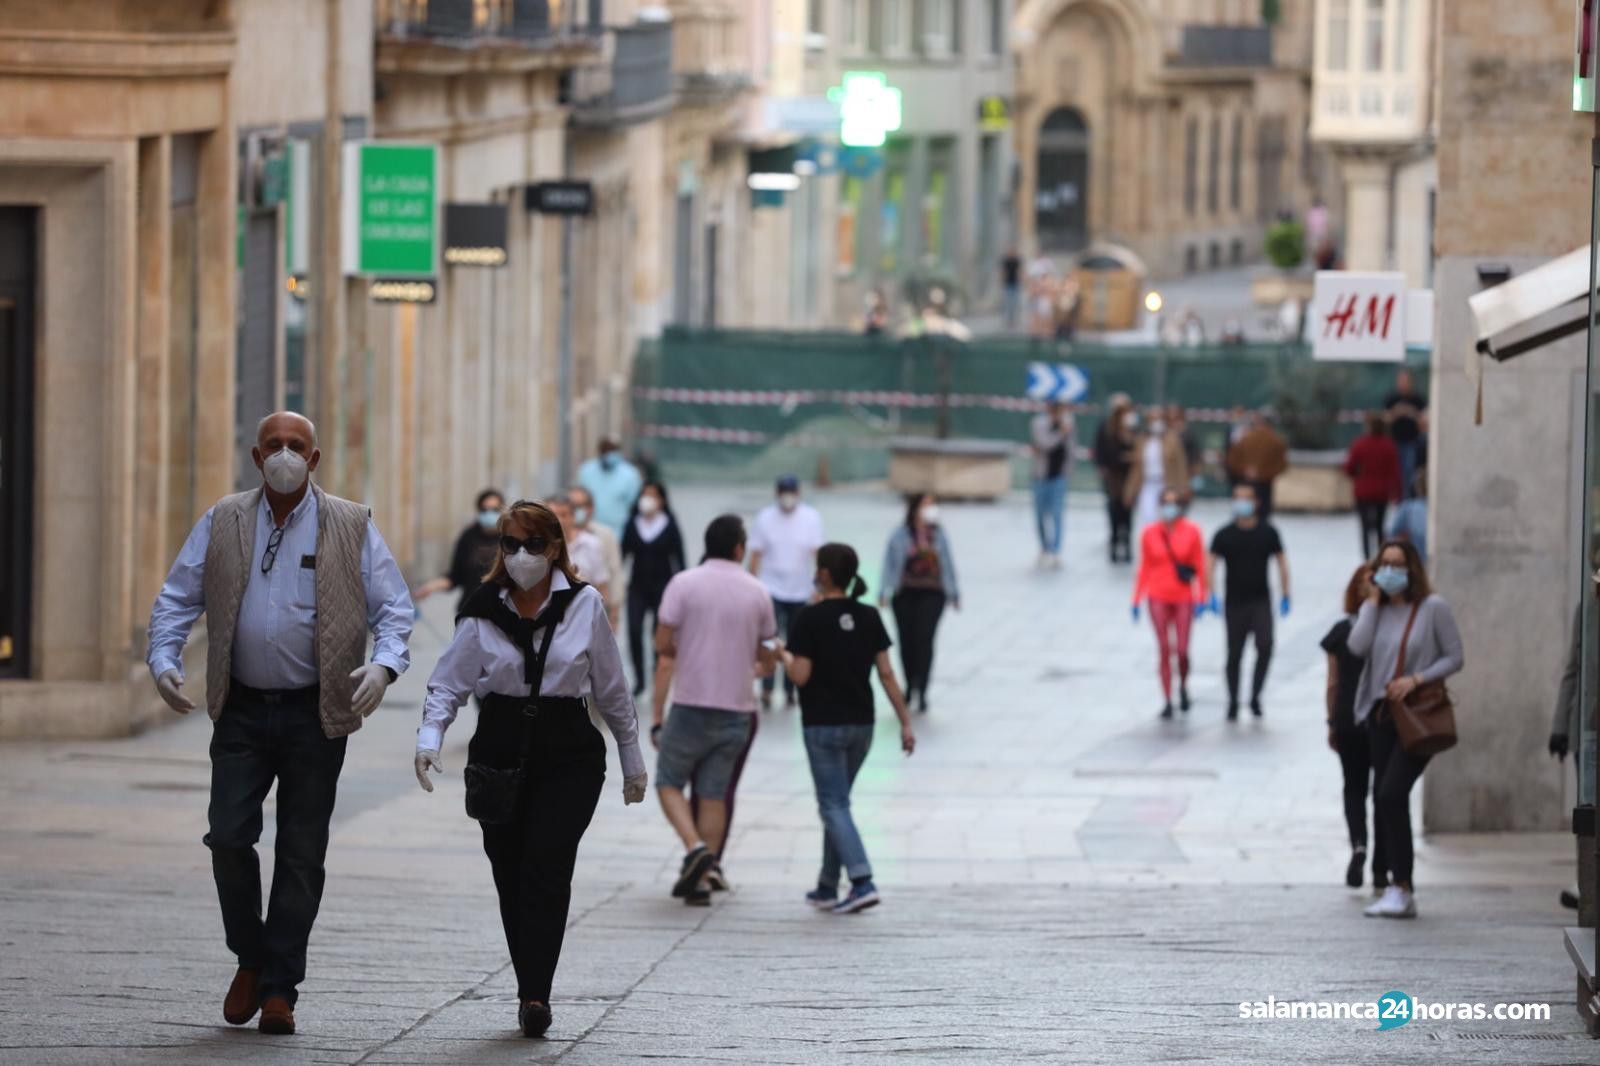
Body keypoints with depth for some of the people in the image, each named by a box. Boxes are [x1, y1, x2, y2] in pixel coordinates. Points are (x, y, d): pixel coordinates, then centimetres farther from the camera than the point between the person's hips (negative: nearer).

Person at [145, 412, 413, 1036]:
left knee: (301, 854, 2)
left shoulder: (351, 528, 2)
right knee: (228, 837, -7)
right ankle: (251, 959, 16)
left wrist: (384, 665, -17)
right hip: (242, 710, 1)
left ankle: (279, 989, 9)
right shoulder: (222, 524, 7)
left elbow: (393, 608, 1)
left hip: (316, 714, -1)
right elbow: (176, 600, 9)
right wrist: (163, 661, -8)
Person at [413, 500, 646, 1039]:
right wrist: (429, 738, -15)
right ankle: (533, 994, 14)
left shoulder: (584, 605, 2)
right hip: (501, 755, 2)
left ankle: (534, 995, -18)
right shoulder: (482, 611, 2)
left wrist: (632, 759, 15)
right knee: (511, 877, 4)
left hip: (568, 756, -2)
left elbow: (611, 691, 10)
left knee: (547, 870, -14)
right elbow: (448, 684, 3)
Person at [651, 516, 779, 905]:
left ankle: (695, 848, -13)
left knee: (669, 782, 11)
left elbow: (663, 645, -6)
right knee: (714, 793, 9)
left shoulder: (684, 584, -6)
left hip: (691, 706, -3)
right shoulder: (757, 593, 4)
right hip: (737, 708, 3)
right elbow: (769, 660, 12)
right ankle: (701, 880, 6)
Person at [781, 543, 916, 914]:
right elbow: (886, 674, 1)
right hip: (861, 724, 5)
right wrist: (905, 722, 4)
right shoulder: (869, 618, 3)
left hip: (823, 726, -5)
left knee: (834, 805, -4)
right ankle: (827, 888, 22)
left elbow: (801, 675, -15)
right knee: (836, 802, 17)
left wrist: (784, 657, 6)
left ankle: (863, 883, -19)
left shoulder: (809, 619, -12)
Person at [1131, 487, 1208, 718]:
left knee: (1182, 650, -3)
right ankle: (1167, 701, 8)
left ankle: (1183, 686, 28)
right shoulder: (1150, 533, 0)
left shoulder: (1191, 532, -4)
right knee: (1165, 651, -1)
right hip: (1158, 598, 1)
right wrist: (1137, 600, 4)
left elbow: (1200, 567, 0)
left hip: (1183, 597, -1)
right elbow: (1144, 568, 5)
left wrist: (1201, 598, -4)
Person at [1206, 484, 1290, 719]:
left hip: (1261, 601, 0)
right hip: (1234, 602, 0)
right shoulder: (1224, 535, -2)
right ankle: (1233, 702, 19)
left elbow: (1281, 562, 7)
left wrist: (1284, 596, 4)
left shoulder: (1267, 532, 1)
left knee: (1265, 646, -17)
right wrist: (1212, 595, -17)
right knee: (1234, 654, 6)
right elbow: (1210, 565, -4)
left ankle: (1255, 696, -4)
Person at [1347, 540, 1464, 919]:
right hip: (1382, 714, 6)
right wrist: (1373, 600, -3)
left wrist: (1415, 680, -15)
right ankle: (1401, 892, 13)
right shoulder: (1375, 608, 10)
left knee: (1391, 794, -18)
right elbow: (1358, 647, -7)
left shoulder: (1433, 607, -4)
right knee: (1385, 799, 6)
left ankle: (1401, 887, -14)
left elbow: (1454, 658, -3)